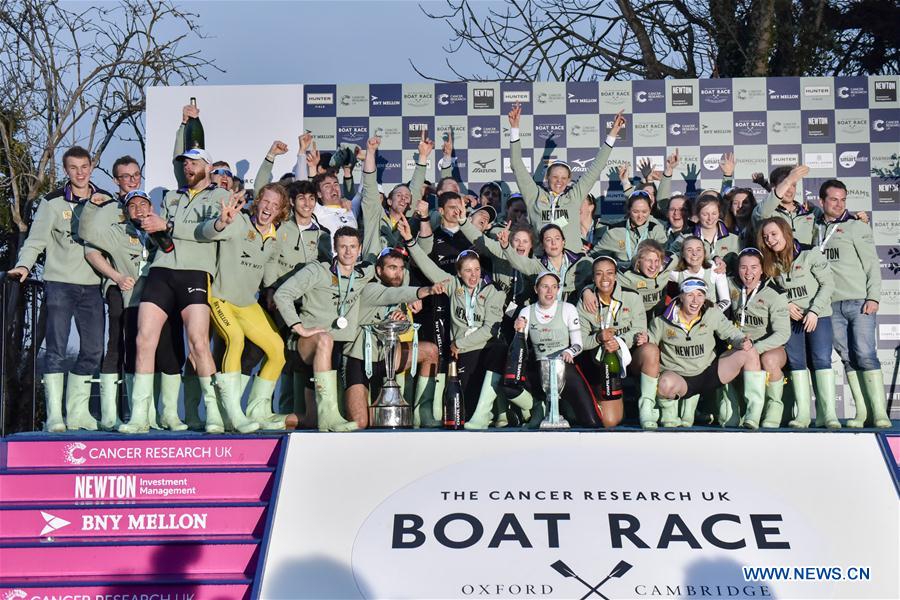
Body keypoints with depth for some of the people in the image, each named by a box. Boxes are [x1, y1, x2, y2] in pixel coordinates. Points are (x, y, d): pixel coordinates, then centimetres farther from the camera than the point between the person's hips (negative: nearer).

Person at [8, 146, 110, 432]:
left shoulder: (106, 200, 10)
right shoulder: (52, 202, 2)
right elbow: (36, 241, -2)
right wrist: (24, 265, -19)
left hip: (92, 286, 4)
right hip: (60, 283, -3)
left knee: (93, 350, 3)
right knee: (56, 348, -9)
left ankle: (77, 412, 12)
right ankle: (55, 415, -6)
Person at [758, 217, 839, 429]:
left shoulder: (810, 255, -6)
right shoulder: (771, 264, 7)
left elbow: (828, 284, -7)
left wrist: (814, 310, -14)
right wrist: (785, 305, -7)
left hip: (818, 316, -4)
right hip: (791, 318, 4)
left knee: (821, 360, -11)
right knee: (796, 362, -1)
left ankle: (829, 413, -11)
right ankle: (802, 413, 1)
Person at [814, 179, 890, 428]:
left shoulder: (858, 227, 6)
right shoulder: (814, 229, 13)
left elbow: (872, 264, 2)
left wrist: (873, 297, -7)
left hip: (859, 301, -3)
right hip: (832, 305, 3)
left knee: (865, 355, -10)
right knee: (848, 358, 2)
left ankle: (880, 412, -8)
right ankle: (862, 411, 6)